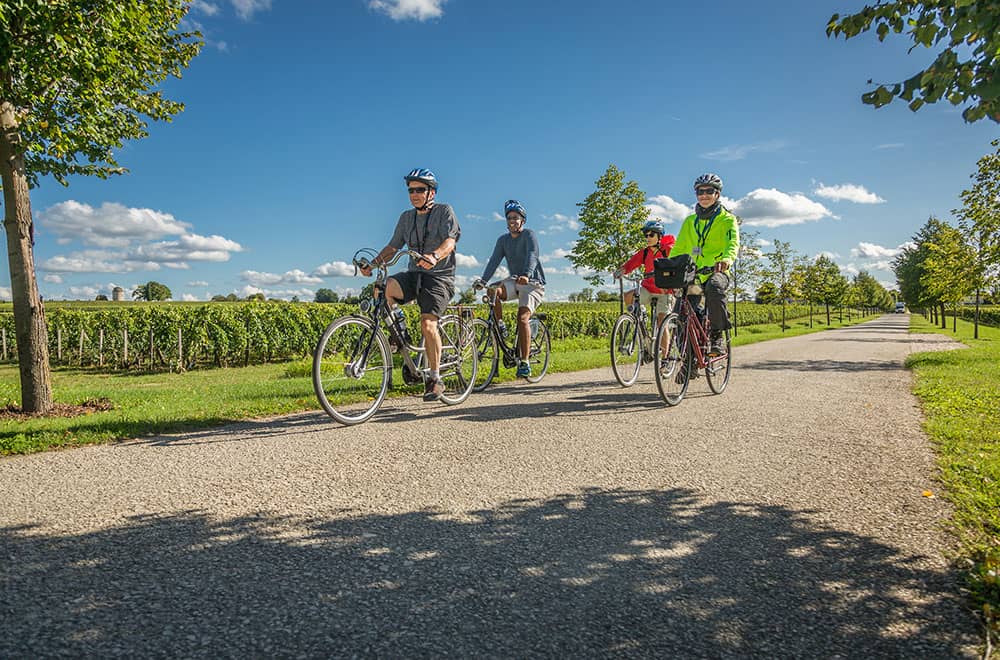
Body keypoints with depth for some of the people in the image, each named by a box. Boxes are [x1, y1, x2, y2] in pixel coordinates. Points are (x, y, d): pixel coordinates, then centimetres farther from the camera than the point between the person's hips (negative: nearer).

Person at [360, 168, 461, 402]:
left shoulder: (444, 211, 0)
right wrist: (374, 263, -4)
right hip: (414, 274, 5)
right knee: (383, 287, -27)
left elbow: (450, 242, -16)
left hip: (439, 276, -5)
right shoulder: (406, 217, 16)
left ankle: (435, 379, -8)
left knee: (427, 323, -22)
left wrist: (434, 256, -37)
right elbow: (393, 246, 14)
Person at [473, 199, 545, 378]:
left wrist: (526, 274, -46)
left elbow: (532, 255, -26)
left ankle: (525, 363, -19)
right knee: (493, 291, -27)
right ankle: (500, 327, -9)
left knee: (522, 317, -23)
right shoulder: (503, 240, 8)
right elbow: (494, 260, -5)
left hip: (533, 283, -5)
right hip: (515, 281, 5)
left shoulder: (529, 235, -8)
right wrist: (483, 280, -21)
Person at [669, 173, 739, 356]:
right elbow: (678, 248, 10)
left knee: (714, 288, -39)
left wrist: (727, 259, -39)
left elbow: (733, 243, -15)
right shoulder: (690, 221, 17)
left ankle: (717, 335, -25)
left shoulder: (727, 220, 3)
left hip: (717, 272, -4)